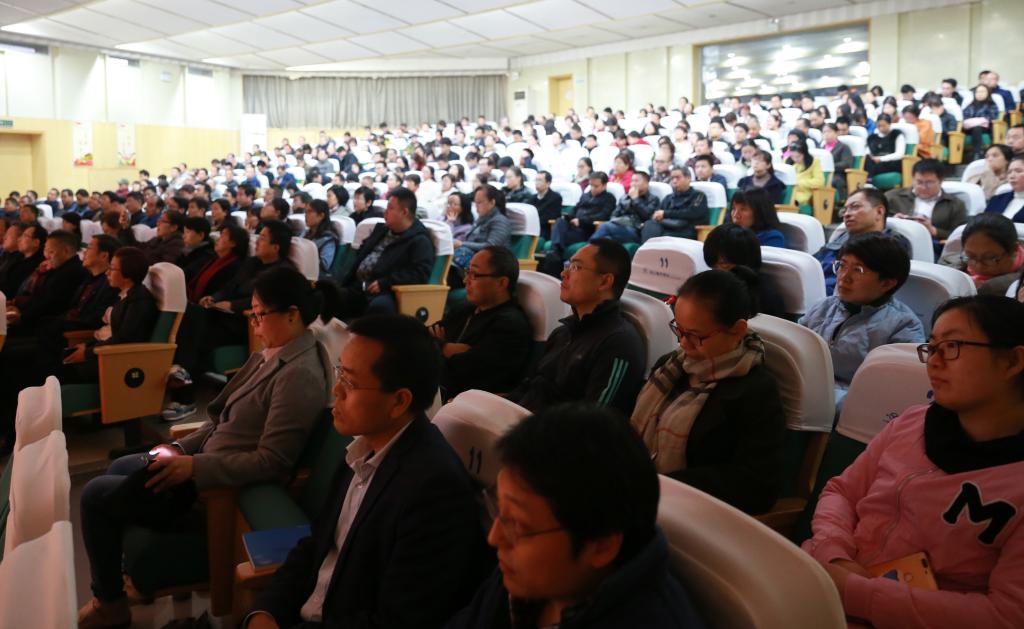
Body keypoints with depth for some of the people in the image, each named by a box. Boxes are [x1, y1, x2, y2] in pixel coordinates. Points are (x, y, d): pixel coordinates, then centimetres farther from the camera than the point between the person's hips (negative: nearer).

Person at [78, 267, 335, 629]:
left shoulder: (299, 375, -27)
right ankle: (127, 571, 36)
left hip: (220, 485, -10)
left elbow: (272, 462, -28)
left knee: (95, 495, -2)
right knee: (117, 469, 23)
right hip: (208, 459, 10)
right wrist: (181, 448, 2)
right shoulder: (272, 355, 4)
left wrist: (194, 467, -25)